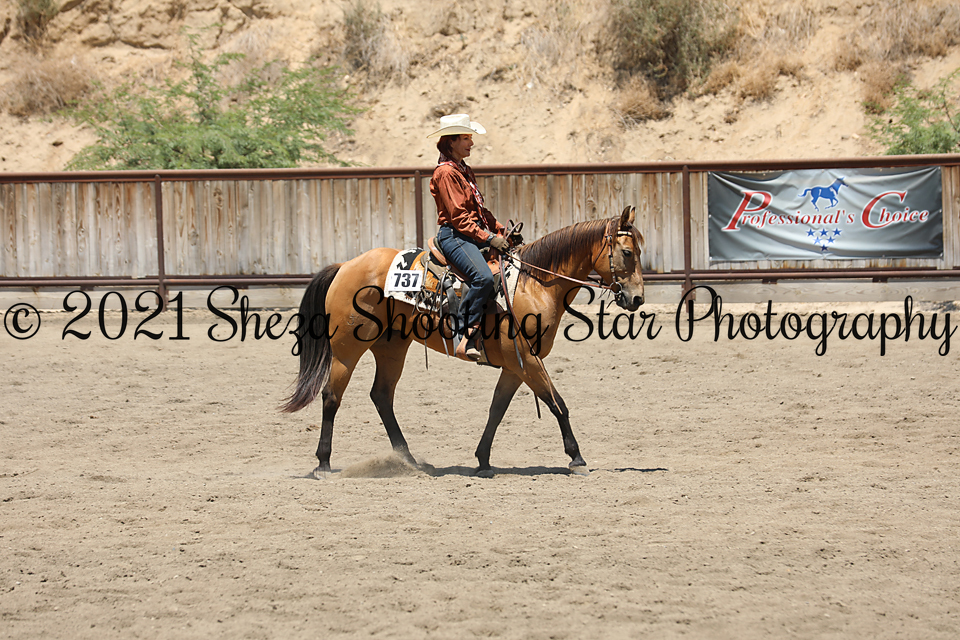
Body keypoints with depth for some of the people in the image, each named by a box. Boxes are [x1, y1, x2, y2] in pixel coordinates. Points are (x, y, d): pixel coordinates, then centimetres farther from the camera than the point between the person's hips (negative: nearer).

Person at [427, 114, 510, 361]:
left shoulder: (465, 171, 22)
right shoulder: (446, 173, -8)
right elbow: (458, 216, -15)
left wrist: (501, 230, 11)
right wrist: (488, 238, -19)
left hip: (476, 235, 10)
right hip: (454, 236, -10)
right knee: (483, 277, -33)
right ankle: (466, 338, -32)